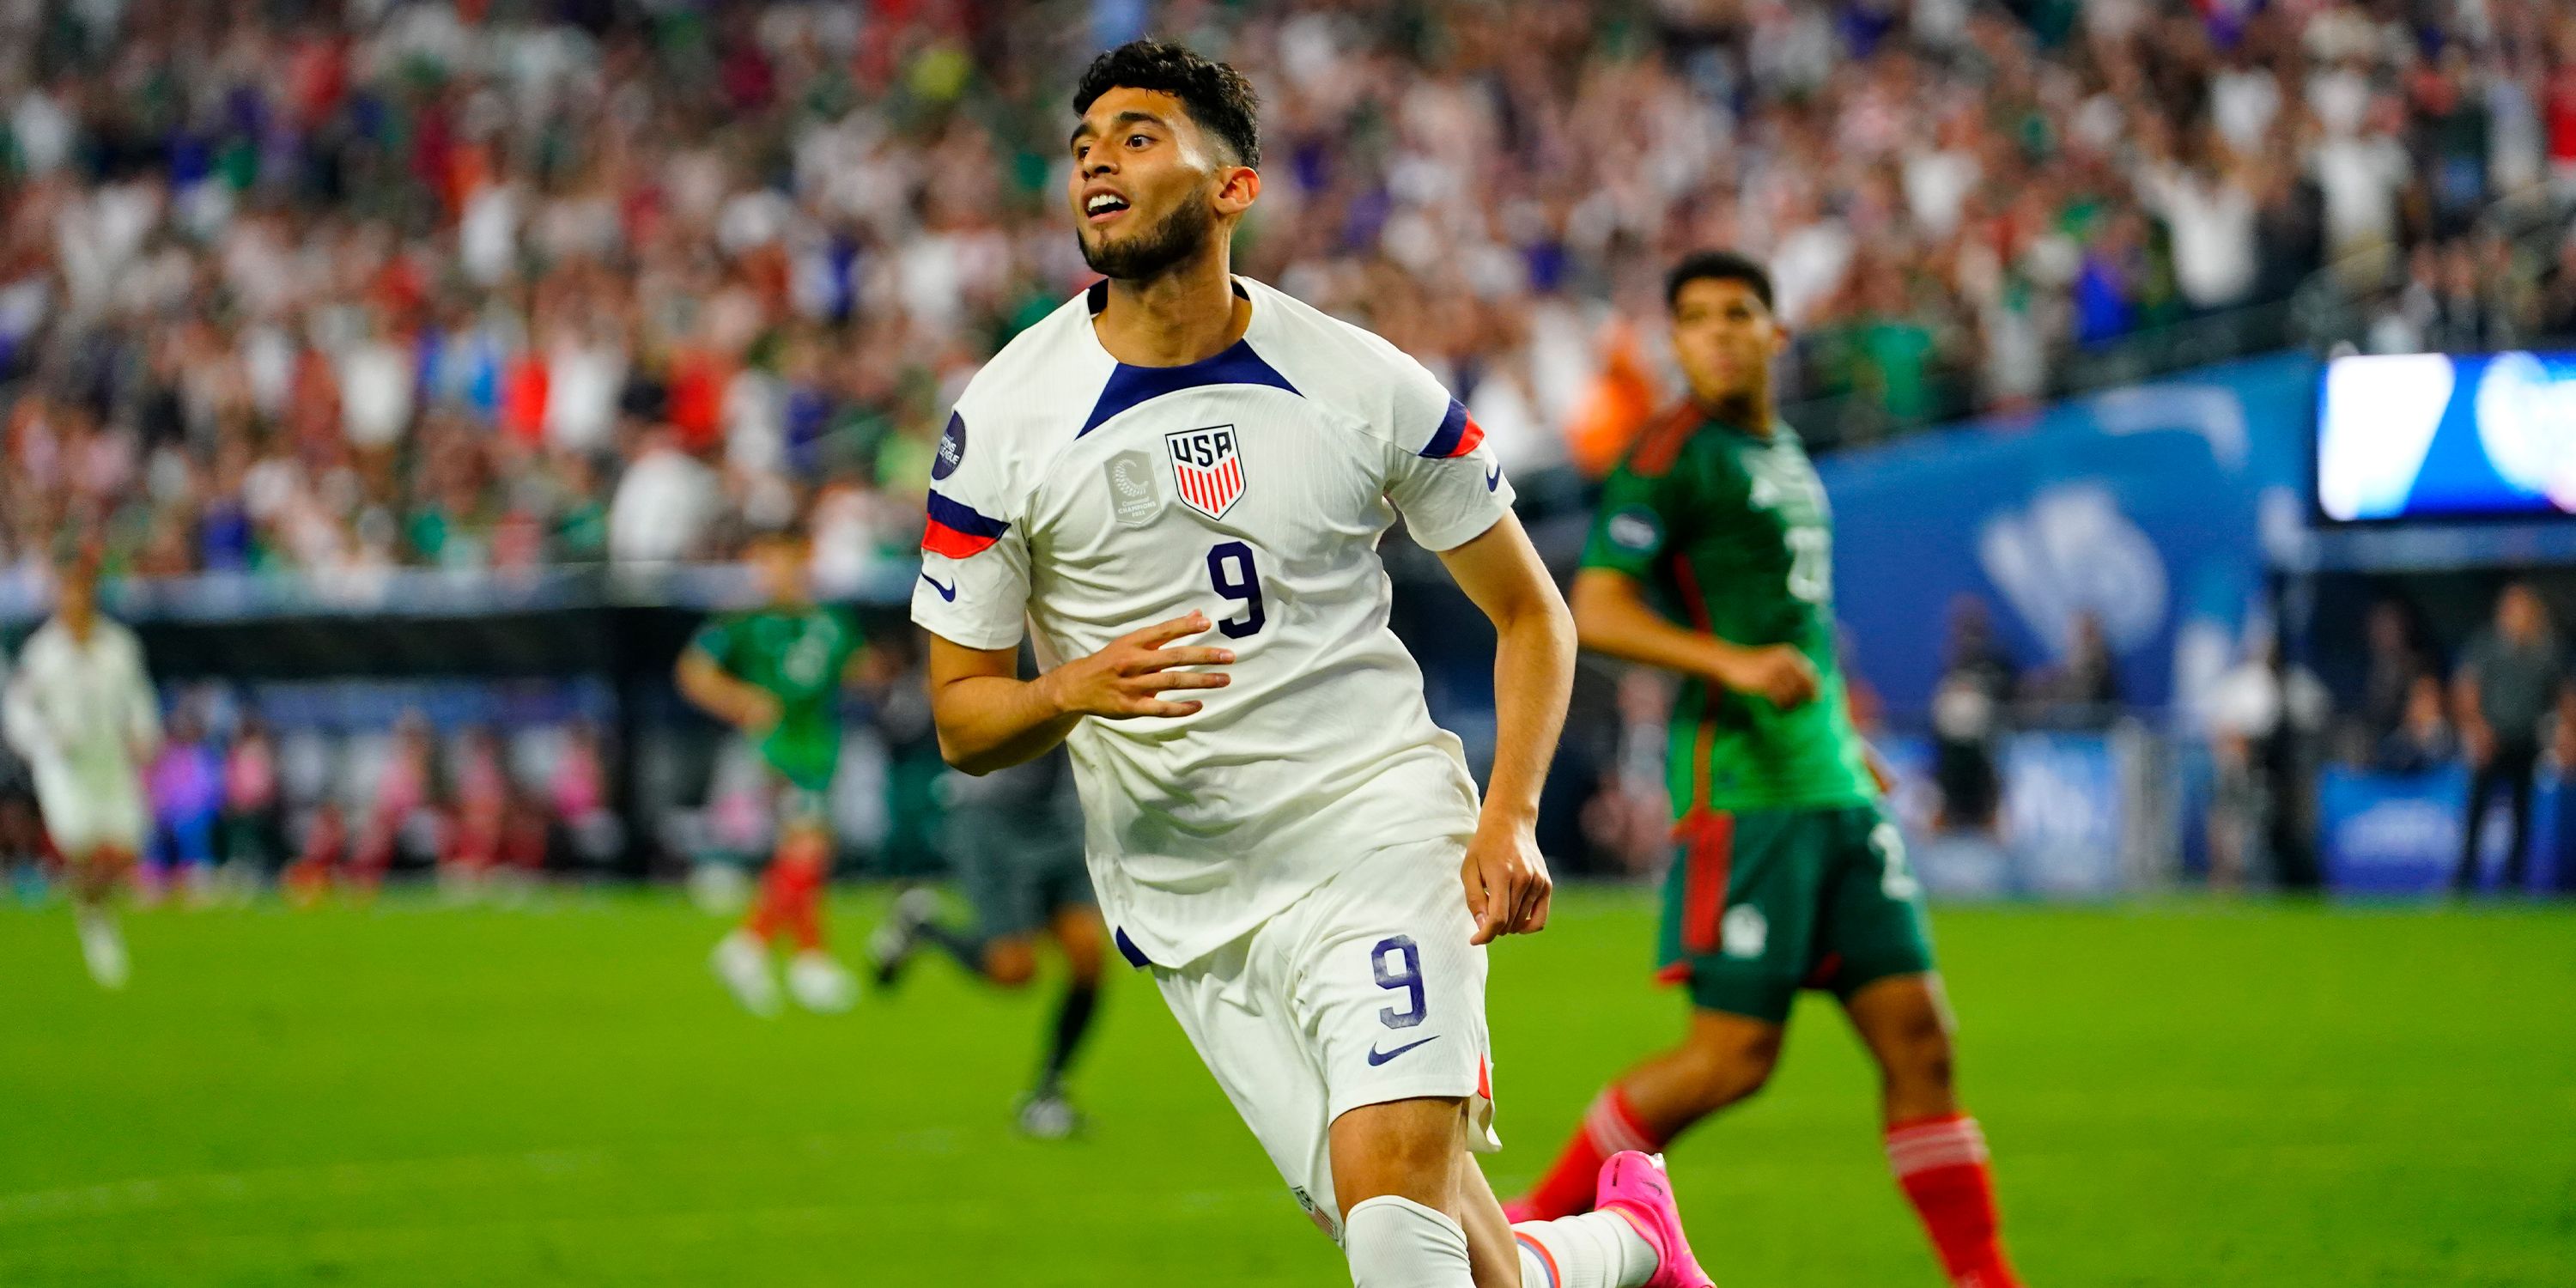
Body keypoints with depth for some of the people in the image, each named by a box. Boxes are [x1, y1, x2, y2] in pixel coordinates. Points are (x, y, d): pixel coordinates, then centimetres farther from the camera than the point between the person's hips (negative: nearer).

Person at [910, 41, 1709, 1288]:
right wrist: (1073, 692, -20)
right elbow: (962, 719, 2)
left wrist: (1510, 817, -7)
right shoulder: (1003, 420, -3)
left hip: (1381, 825, -2)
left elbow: (1529, 611, 9)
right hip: (1183, 892, 2)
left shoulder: (1365, 388, -3)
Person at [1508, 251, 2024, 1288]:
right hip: (1743, 792, -8)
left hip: (1834, 791, 8)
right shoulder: (1672, 457, -7)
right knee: (1733, 1054, -8)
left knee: (1916, 1033, 2)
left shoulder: (1784, 455, 19)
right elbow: (1596, 611, -15)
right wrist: (1736, 664, -25)